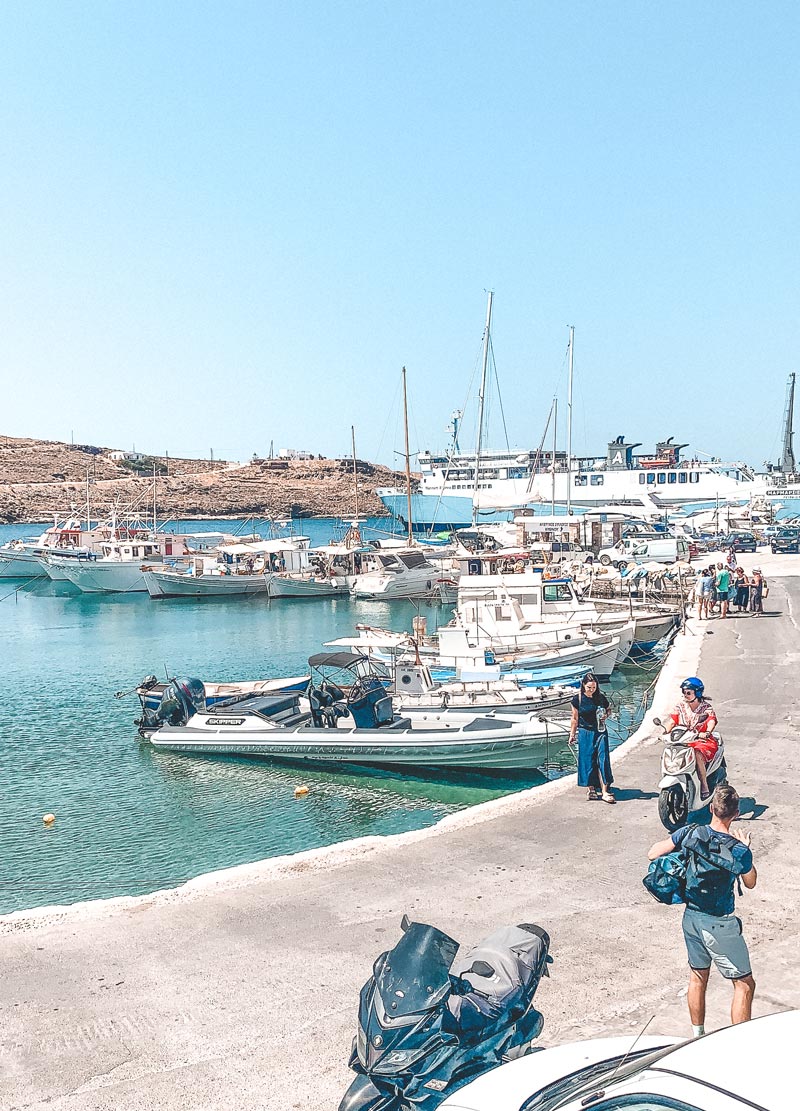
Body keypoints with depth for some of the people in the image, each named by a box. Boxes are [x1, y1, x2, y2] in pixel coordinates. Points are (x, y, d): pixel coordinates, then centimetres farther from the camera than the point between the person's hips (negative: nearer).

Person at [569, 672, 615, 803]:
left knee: (603, 760, -6)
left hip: (600, 732, 1)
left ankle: (604, 791, -6)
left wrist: (605, 715, -6)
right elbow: (575, 719, 3)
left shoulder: (601, 697, 0)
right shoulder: (578, 699, -5)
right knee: (588, 760, 3)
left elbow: (607, 710, 17)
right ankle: (590, 788, 18)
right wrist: (572, 734, 6)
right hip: (585, 733, -1)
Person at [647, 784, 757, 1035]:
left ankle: (698, 1037, 35)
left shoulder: (689, 833, -11)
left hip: (691, 918, 5)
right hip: (720, 925, -5)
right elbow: (751, 883, 1)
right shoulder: (740, 851, -20)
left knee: (697, 978, 21)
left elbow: (653, 853, 0)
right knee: (744, 985, 9)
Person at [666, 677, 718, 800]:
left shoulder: (706, 707, -1)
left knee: (698, 755, -34)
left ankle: (705, 788, -24)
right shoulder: (681, 705, 10)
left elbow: (712, 721, -18)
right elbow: (672, 720, -1)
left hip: (702, 740, -4)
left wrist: (707, 733, -41)